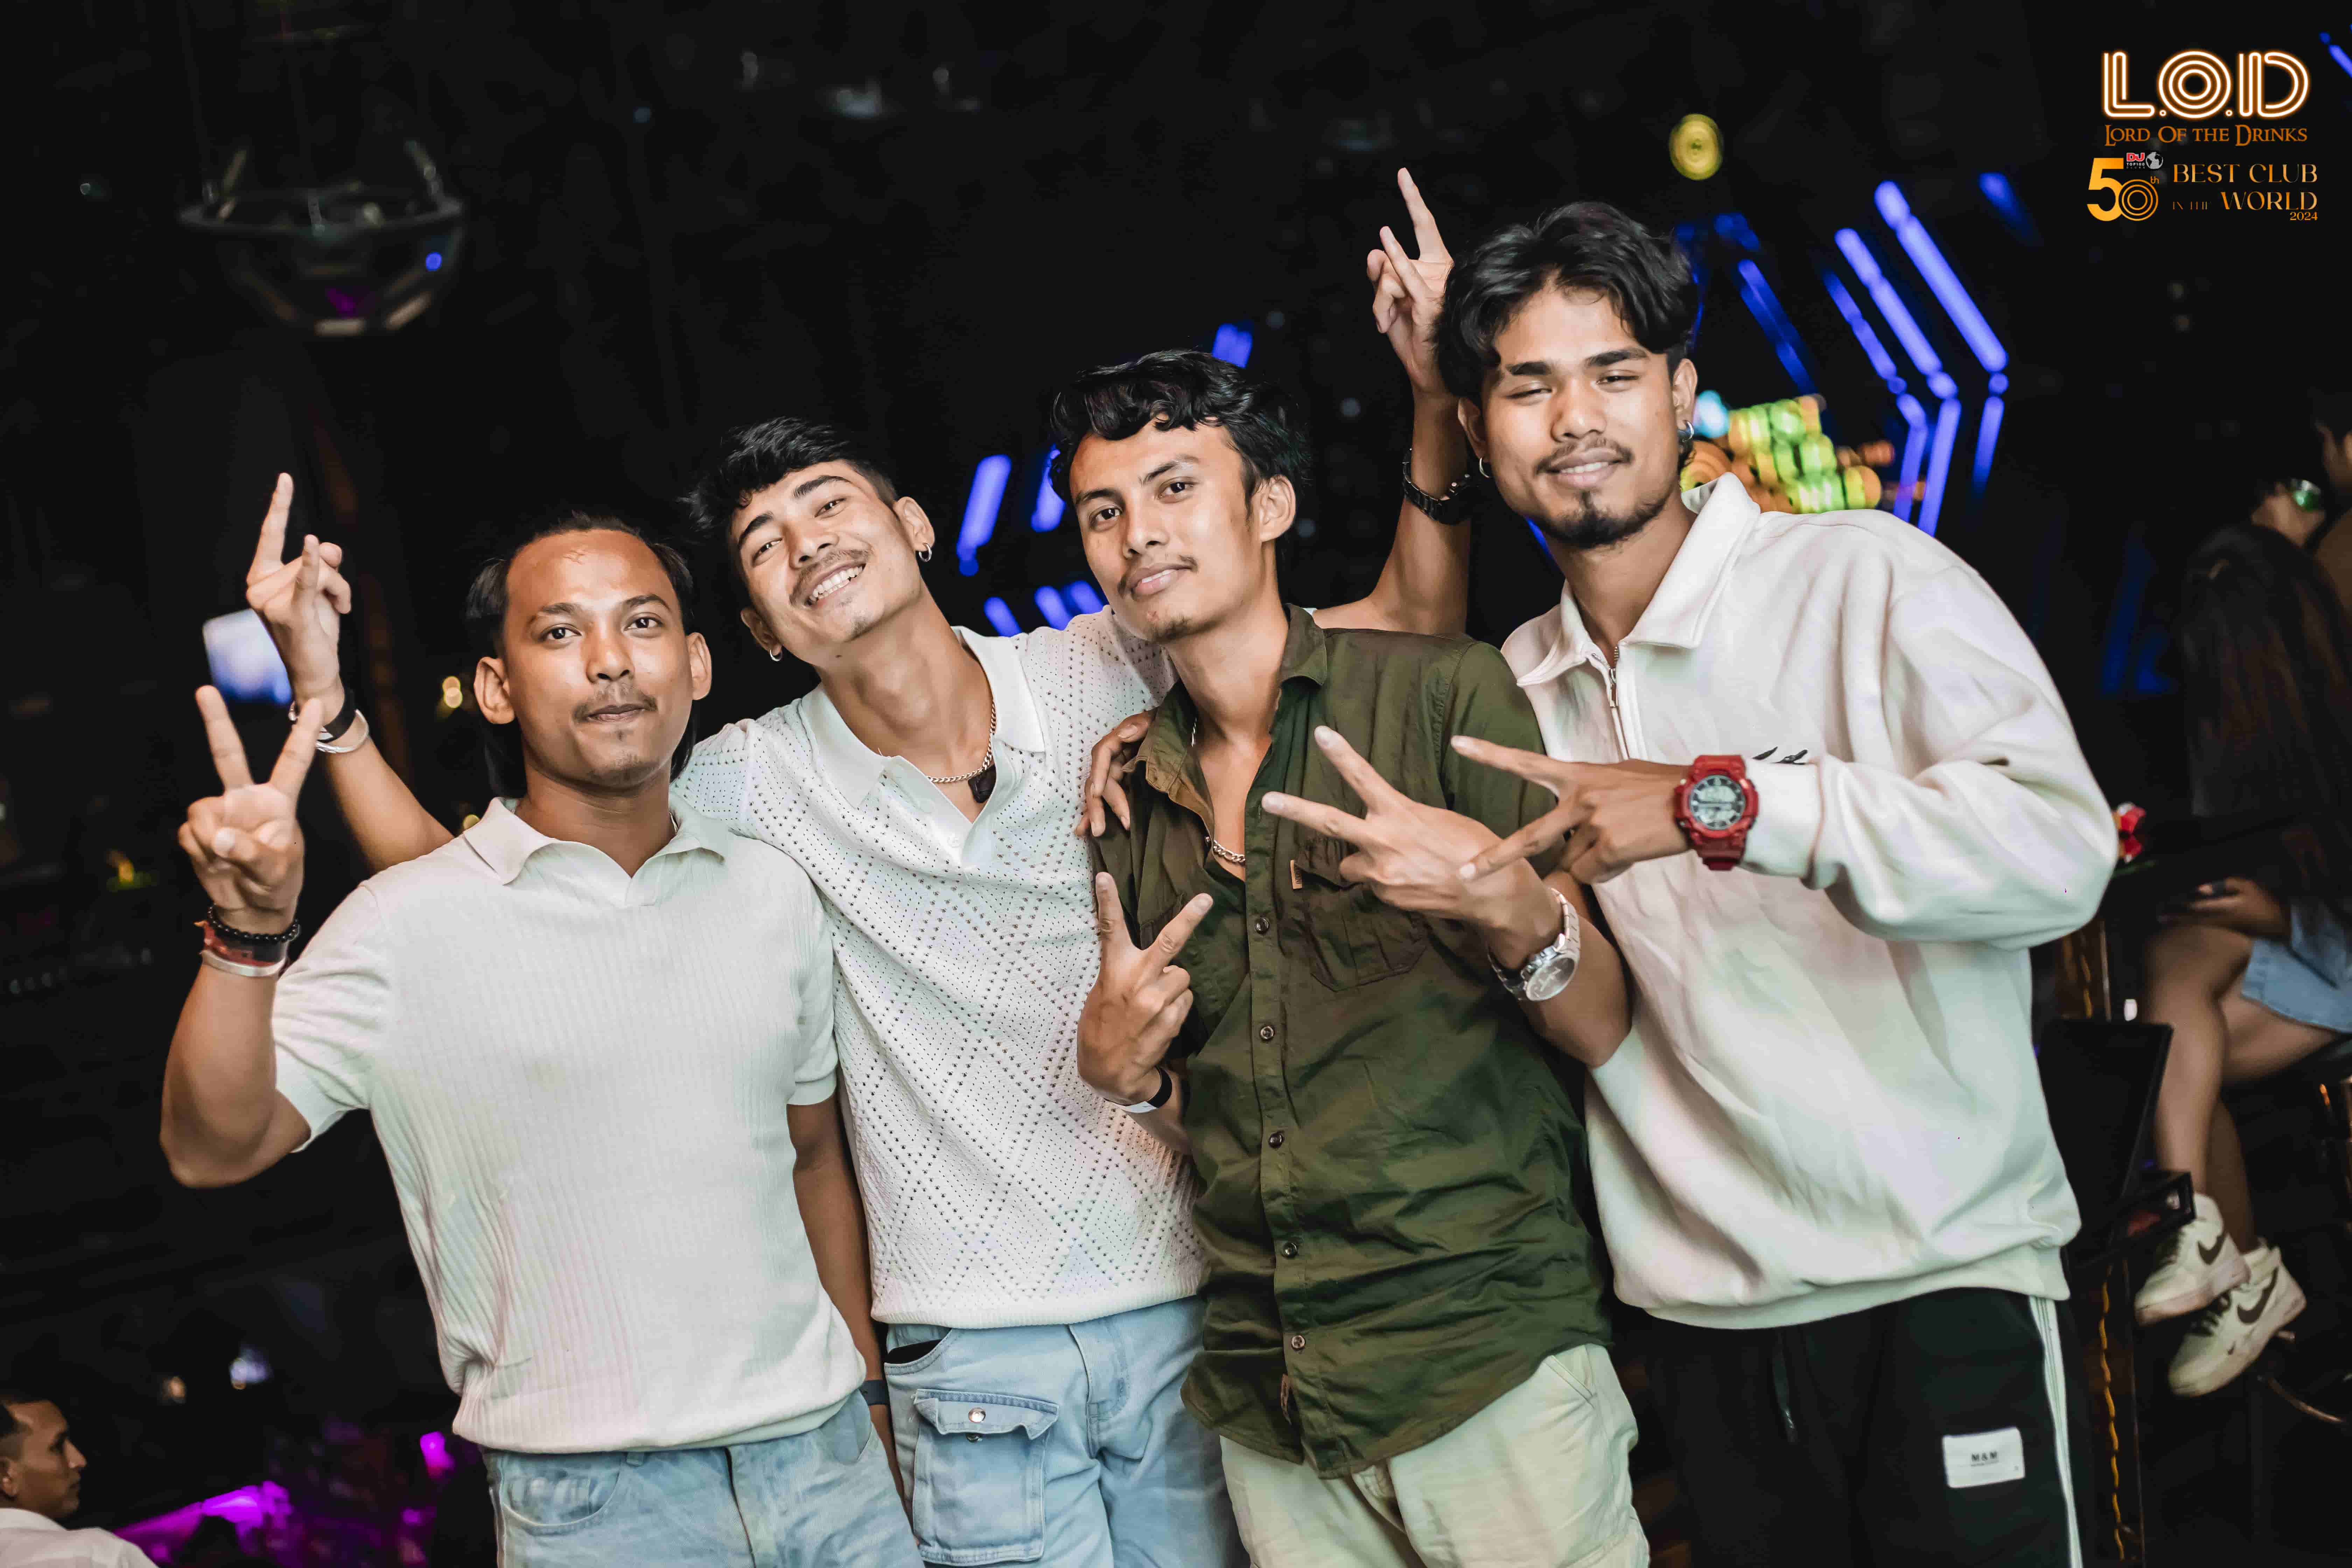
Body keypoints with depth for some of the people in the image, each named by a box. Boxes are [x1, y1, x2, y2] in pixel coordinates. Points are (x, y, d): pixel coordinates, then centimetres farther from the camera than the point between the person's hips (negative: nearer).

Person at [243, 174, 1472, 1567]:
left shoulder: (1107, 677, -3)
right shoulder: (757, 786, -3)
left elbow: (1409, 630, 1)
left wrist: (1436, 397, -12)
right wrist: (321, 689, -10)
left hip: (1192, 1309, 1)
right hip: (974, 1366, -1)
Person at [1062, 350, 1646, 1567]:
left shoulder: (1447, 694, -5)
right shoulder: (1131, 800, 10)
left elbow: (1609, 1034, -6)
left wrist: (1510, 904, -24)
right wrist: (1119, 1069, -1)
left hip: (1493, 1365, -4)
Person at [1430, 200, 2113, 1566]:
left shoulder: (1867, 576, -8)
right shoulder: (1513, 689, 9)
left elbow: (2063, 850, -21)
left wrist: (1723, 801, -27)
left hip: (1940, 1281, -4)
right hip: (1701, 1310, 5)